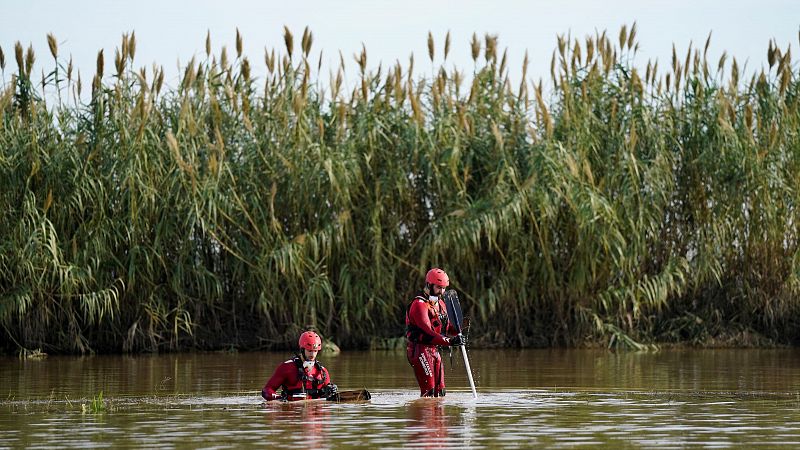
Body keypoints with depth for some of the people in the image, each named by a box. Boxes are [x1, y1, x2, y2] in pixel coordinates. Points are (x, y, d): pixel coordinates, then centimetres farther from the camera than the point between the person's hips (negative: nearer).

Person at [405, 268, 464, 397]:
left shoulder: (440, 303, 16)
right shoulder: (419, 304, -15)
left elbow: (446, 327, 19)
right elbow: (427, 331, -26)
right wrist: (449, 341, -35)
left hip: (434, 350, 9)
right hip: (420, 350, -9)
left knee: (440, 391, 8)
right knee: (429, 391, -17)